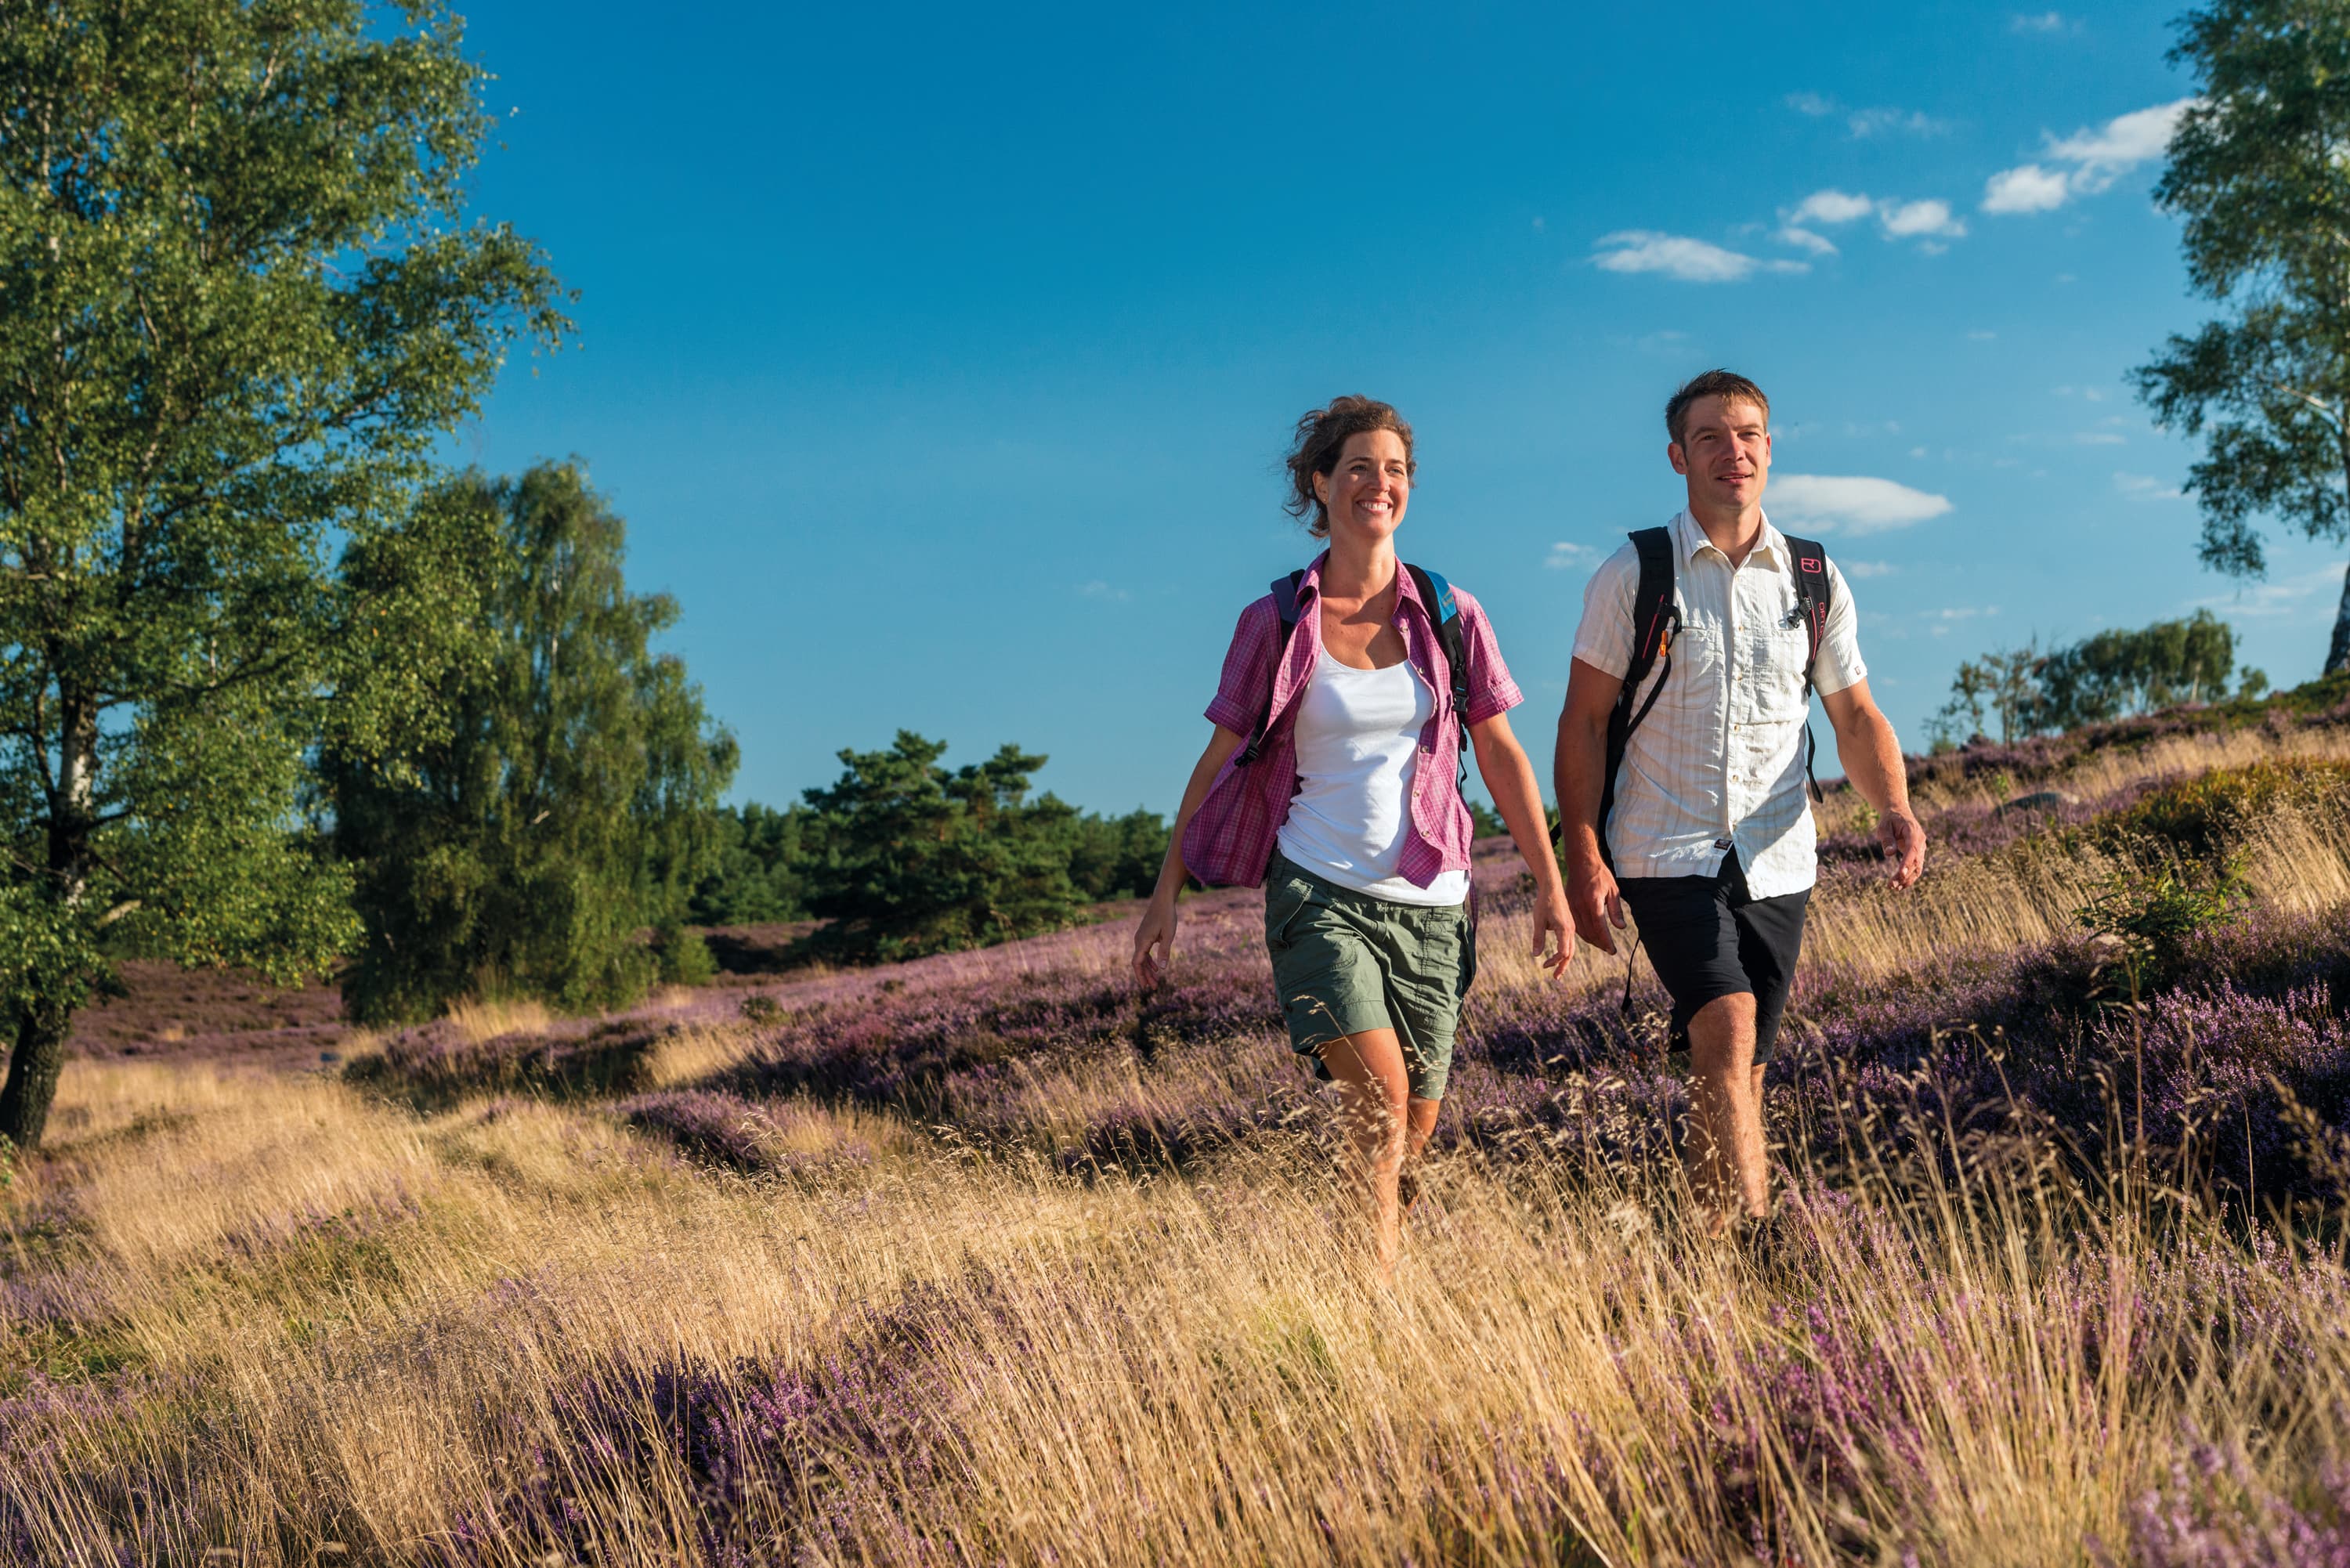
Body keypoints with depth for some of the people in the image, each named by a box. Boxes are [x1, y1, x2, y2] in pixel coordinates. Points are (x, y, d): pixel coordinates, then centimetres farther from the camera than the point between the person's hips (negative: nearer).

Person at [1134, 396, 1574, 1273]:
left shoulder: (1450, 616, 6)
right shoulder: (1275, 624, 1)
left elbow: (1501, 754, 9)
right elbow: (1218, 762, 5)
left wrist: (1551, 885, 7)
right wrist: (1165, 896, 3)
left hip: (1429, 902, 3)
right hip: (1318, 892, -2)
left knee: (1413, 1132, 7)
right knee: (1380, 1098, -21)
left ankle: (1372, 1258, 32)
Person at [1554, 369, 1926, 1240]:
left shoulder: (1816, 581, 8)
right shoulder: (1632, 574, -1)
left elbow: (1855, 715, 11)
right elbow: (1584, 721, -1)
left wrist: (1895, 810, -9)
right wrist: (1583, 857, -10)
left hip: (1776, 863, 3)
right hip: (1666, 854, -3)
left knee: (1739, 1071, 7)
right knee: (1727, 1030, -21)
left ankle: (1709, 1242, 19)